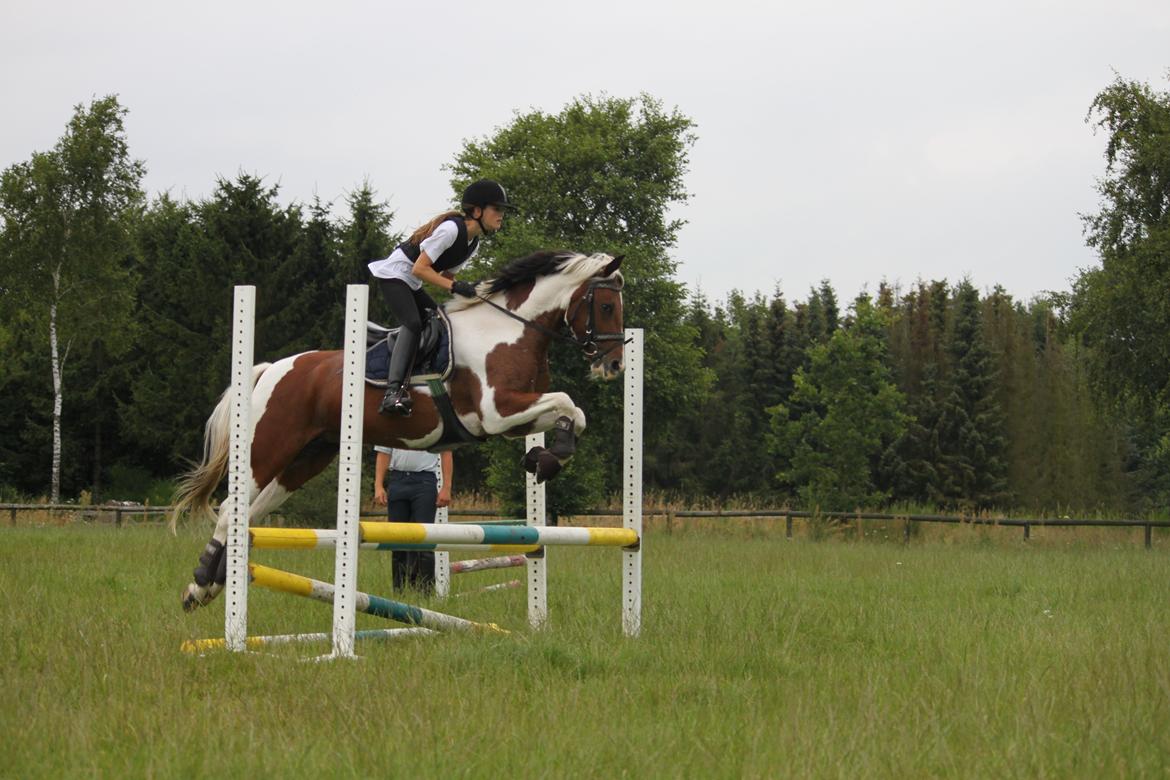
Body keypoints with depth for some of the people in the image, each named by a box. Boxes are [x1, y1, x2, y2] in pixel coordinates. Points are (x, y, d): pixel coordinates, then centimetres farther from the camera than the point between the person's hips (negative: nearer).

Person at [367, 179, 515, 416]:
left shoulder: (473, 243, 6)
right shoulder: (451, 229, -24)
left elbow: (445, 275, 12)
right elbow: (419, 269, -25)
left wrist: (468, 289, -5)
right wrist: (455, 286, -29)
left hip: (412, 285, 11)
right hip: (394, 275, -11)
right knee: (413, 324, -26)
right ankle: (394, 391, -39)